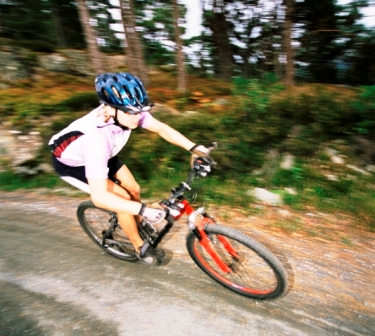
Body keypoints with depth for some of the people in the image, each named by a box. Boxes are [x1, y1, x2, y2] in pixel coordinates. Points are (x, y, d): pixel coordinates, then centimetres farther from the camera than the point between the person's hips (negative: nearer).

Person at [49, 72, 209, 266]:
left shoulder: (128, 112, -26)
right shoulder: (97, 138, -44)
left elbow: (162, 129, -15)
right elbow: (99, 196, -42)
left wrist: (194, 148, -25)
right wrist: (144, 210, -48)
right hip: (70, 163, -6)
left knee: (134, 190, 2)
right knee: (123, 198, -14)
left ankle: (138, 227, 31)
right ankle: (141, 248, 9)